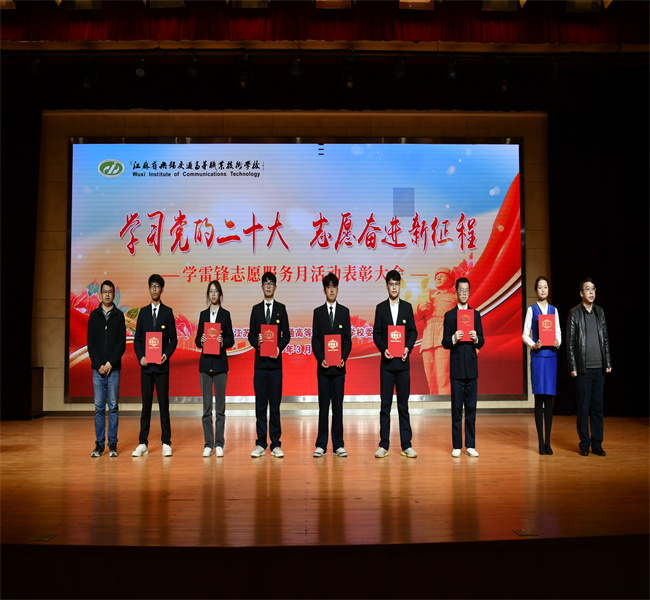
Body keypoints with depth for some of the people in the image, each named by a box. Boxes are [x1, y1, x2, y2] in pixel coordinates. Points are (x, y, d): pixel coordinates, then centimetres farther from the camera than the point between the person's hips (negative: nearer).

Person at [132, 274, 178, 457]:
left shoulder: (168, 312, 5)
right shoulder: (143, 312, 11)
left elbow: (173, 339, 3)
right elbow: (137, 339, 9)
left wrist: (166, 355, -13)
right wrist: (140, 357, -6)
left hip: (162, 365, -2)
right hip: (146, 366, 2)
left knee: (164, 404, 0)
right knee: (146, 404, 7)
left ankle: (166, 443, 8)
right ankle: (143, 444, 13)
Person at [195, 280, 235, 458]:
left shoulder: (225, 314, 3)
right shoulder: (203, 314, 12)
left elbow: (231, 340, 1)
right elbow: (197, 340, 10)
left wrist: (223, 342, -19)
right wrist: (201, 341, -11)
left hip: (220, 363, -2)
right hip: (205, 362, 2)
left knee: (220, 405, 1)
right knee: (206, 405, 4)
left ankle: (219, 444, 9)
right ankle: (208, 444, 11)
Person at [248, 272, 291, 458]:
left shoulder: (281, 308, 9)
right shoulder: (256, 309, 13)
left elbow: (286, 334, 5)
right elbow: (250, 335, 10)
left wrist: (279, 347, -13)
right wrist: (256, 342, -11)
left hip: (276, 361, -1)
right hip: (260, 361, 1)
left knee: (275, 404, 1)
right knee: (260, 404, 4)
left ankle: (276, 444, 8)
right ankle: (261, 444, 11)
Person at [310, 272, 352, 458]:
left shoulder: (344, 312, 9)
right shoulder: (318, 312, 7)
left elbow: (348, 339, 6)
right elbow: (315, 340, 3)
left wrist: (343, 358, -9)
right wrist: (321, 359, -11)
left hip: (339, 367, 1)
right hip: (323, 366, 0)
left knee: (338, 406, 4)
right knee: (323, 406, 3)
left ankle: (338, 445, 11)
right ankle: (321, 445, 10)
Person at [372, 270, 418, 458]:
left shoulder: (407, 307, 9)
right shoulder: (380, 308, 6)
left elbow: (413, 332, 7)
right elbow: (376, 333, 3)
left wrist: (408, 348, -10)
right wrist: (383, 349, -12)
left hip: (403, 362, 1)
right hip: (386, 362, -1)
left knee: (403, 405, 5)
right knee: (385, 404, 3)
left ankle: (406, 445, 12)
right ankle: (383, 445, 9)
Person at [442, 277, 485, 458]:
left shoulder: (476, 314, 11)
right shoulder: (449, 315, 4)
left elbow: (482, 342, 8)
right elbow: (445, 343, -1)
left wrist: (476, 338, -13)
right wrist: (454, 339, -20)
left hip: (472, 367, 2)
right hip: (456, 367, -2)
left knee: (471, 407, 5)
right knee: (457, 407, 1)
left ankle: (470, 445, 13)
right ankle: (457, 446, 8)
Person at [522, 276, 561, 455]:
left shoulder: (554, 310, 12)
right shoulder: (531, 309, 3)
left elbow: (559, 333, 11)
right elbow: (525, 334, 1)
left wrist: (557, 342, -10)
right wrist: (533, 345, -16)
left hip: (551, 355, 3)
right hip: (537, 356, -3)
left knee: (549, 399, 4)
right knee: (539, 398, -2)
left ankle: (548, 441, 11)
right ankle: (540, 441, 5)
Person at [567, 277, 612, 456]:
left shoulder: (600, 312, 10)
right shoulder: (574, 313, -3)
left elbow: (605, 339, 13)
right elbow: (570, 342, -4)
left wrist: (608, 363, 9)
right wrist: (572, 367, -8)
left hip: (599, 367, 4)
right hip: (583, 368, -4)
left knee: (598, 407, 8)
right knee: (583, 408, 2)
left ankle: (597, 444, 16)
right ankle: (584, 444, 11)